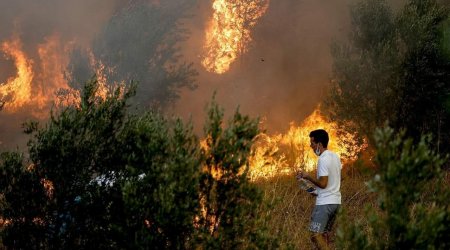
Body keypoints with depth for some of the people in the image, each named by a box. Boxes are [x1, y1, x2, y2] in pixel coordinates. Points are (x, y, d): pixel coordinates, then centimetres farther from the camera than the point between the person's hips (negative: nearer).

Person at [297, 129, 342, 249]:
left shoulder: (323, 159, -17)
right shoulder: (335, 156, 11)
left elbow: (323, 183, -20)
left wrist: (308, 176, -8)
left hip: (325, 203, -9)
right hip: (336, 201, 9)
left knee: (316, 234, -10)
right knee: (325, 233, 14)